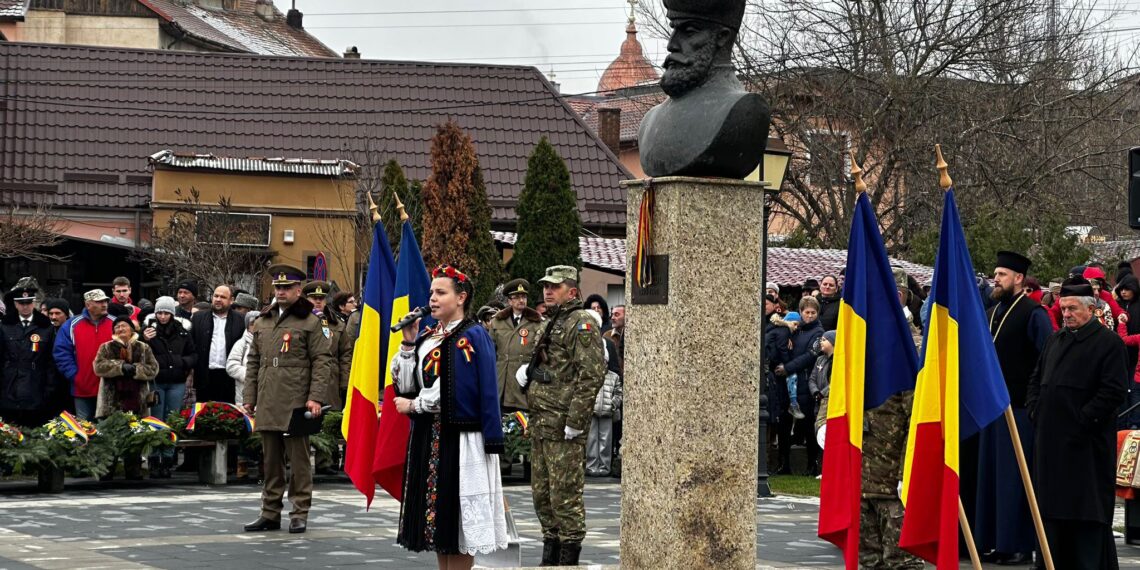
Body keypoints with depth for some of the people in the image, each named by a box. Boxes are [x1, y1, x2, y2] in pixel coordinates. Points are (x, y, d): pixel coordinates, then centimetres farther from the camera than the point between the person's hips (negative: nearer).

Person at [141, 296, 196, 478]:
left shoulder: (182, 331, 5)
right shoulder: (149, 329, -3)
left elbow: (193, 354, 14)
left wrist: (184, 362, -6)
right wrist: (144, 341, -20)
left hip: (177, 383, 2)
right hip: (155, 382, -2)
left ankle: (167, 460, 12)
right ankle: (155, 461, 5)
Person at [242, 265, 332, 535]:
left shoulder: (310, 322, 0)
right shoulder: (262, 322, 16)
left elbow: (322, 361, -4)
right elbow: (253, 361, 19)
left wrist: (316, 397, -13)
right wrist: (249, 397, 11)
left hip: (296, 403, -5)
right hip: (267, 405, 5)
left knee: (298, 459, -1)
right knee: (270, 460, 10)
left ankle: (300, 513, 5)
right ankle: (271, 513, 16)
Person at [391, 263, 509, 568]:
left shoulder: (473, 336, -8)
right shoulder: (427, 337, 15)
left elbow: (453, 392, -15)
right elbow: (405, 386, 9)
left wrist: (413, 405, -6)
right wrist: (408, 343, 0)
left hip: (458, 441, -8)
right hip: (428, 439, 8)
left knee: (459, 518, -3)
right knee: (437, 519, 10)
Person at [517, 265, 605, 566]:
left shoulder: (581, 324, -11)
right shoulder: (551, 324, 20)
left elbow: (593, 374, -19)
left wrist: (575, 421, -21)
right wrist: (528, 374, 8)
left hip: (563, 427, -10)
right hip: (540, 424, 10)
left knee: (565, 494, -6)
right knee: (541, 493, 14)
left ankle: (569, 557, 0)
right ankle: (550, 556, 23)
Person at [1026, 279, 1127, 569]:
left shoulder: (1108, 343, -6)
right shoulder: (1056, 340, 17)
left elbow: (1114, 391, -13)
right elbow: (1036, 379, 24)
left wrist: (1083, 420, -16)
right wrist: (1035, 409, 9)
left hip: (1085, 444, -7)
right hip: (1050, 440, 7)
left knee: (1087, 511, -4)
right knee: (1052, 505, 10)